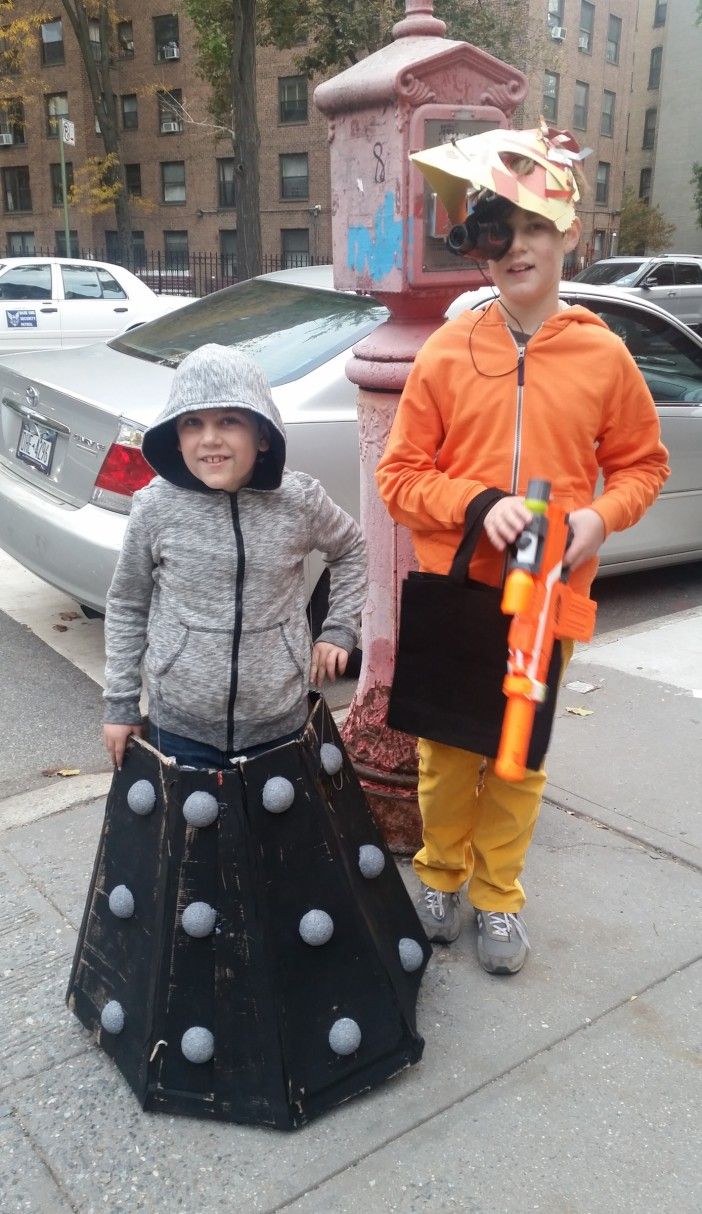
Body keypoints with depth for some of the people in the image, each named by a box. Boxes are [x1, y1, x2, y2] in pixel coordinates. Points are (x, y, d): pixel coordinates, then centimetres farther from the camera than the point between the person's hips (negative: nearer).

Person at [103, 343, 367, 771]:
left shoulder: (299, 499, -10)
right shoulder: (156, 507, -11)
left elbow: (351, 548, 12)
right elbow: (127, 607, 2)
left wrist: (339, 629, 5)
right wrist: (120, 702, 5)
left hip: (280, 721, 1)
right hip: (180, 724, 0)